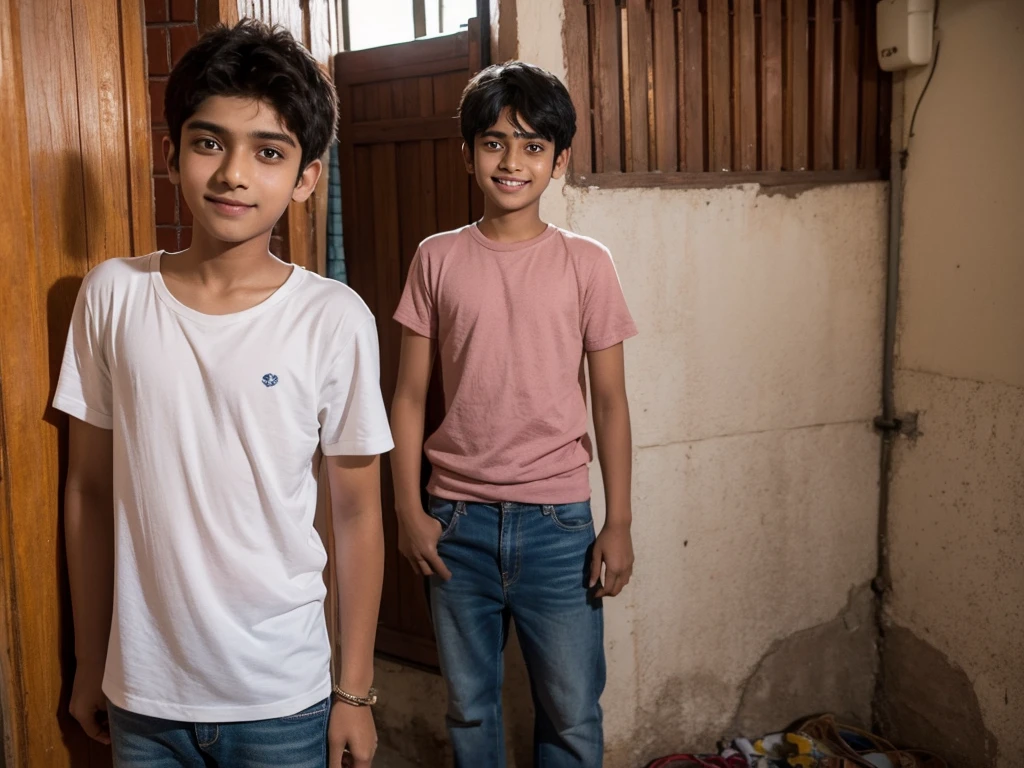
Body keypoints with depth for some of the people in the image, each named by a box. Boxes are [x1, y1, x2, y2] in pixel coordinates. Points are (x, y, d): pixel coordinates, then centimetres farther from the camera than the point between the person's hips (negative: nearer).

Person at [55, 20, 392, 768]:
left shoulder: (336, 320, -12)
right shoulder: (112, 294, -5)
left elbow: (357, 512, -5)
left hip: (282, 702, -1)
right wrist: (89, 665, 8)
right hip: (141, 692, 2)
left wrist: (355, 692, -1)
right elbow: (90, 491, 3)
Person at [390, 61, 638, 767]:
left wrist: (619, 524, -1)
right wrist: (409, 510, -2)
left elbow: (610, 400, 1)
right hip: (458, 522, 1)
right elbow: (411, 395, 4)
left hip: (557, 522, -1)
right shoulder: (438, 260, 1)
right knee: (469, 708, 16)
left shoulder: (586, 264, -2)